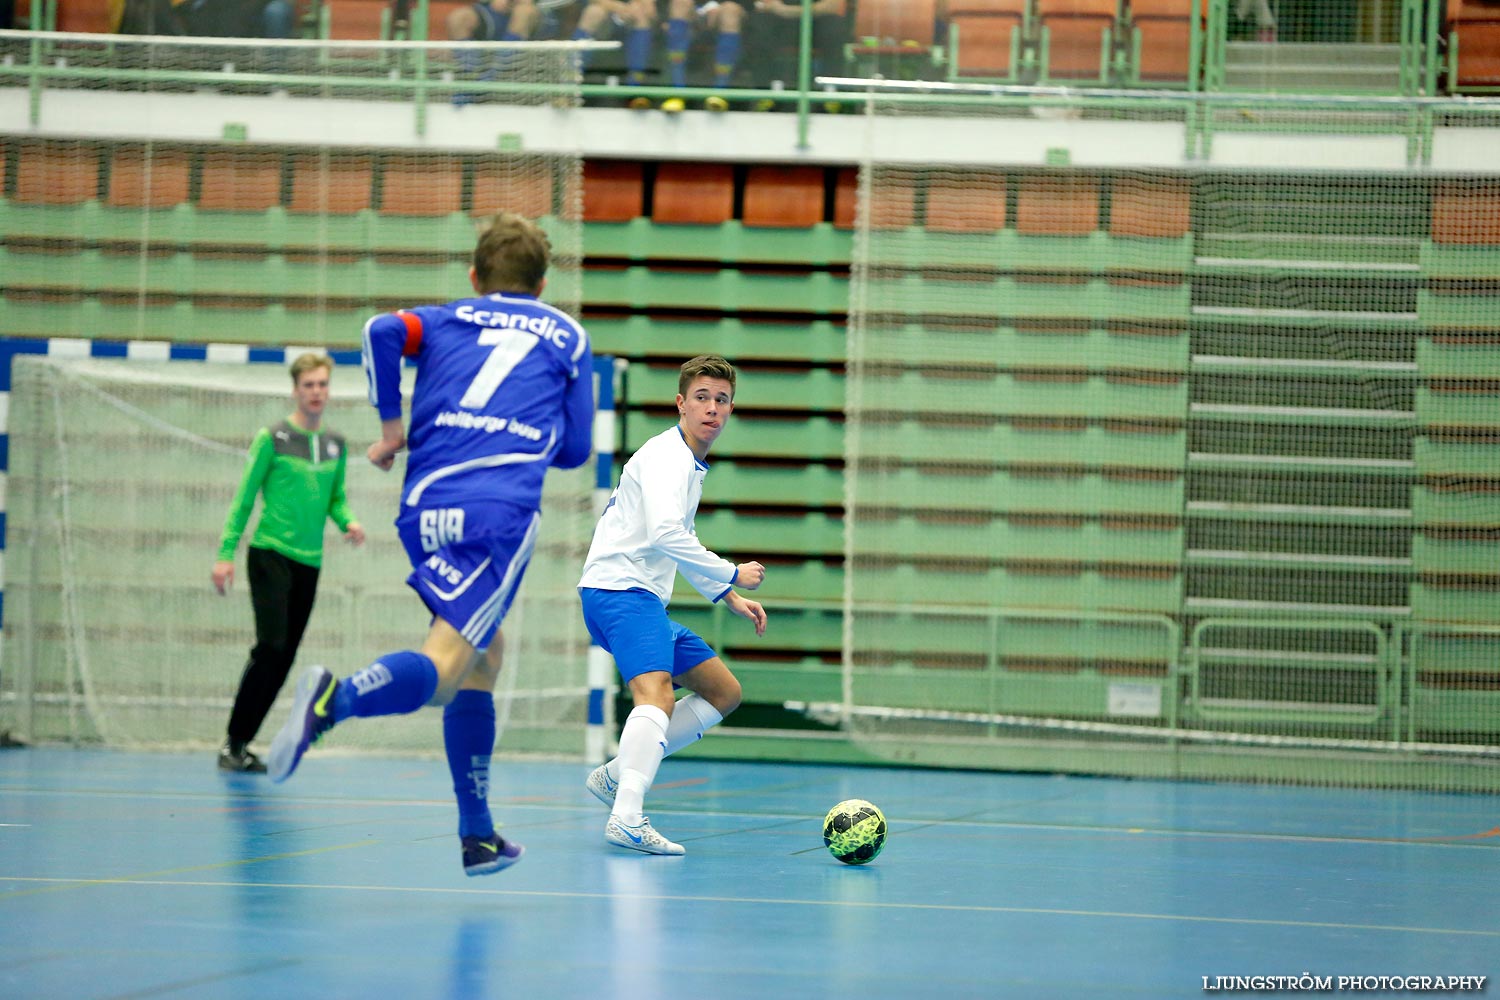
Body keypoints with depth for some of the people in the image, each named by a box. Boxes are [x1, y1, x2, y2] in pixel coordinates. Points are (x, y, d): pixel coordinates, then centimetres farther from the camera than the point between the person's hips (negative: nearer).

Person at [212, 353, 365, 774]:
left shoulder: (335, 444, 12)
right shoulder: (272, 438, -4)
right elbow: (244, 498, -2)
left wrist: (348, 521, -1)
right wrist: (226, 553, -6)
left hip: (309, 562, 6)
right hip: (270, 553, -6)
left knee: (284, 658, 4)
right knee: (271, 646, -16)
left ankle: (242, 744, 12)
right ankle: (233, 741, -6)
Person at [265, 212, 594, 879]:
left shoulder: (446, 321, 22)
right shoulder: (568, 337, 21)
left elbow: (383, 331, 0)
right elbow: (575, 448, 19)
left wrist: (391, 426, 9)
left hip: (426, 508, 4)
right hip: (501, 510, -4)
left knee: (481, 659, 19)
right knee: (444, 668, -15)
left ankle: (477, 833, 17)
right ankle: (335, 699, -46)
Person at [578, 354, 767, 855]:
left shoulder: (692, 465, 22)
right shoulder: (666, 456, -11)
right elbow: (666, 535, -24)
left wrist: (729, 598, 30)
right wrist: (732, 575, -14)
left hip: (644, 601, 10)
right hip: (619, 591, -10)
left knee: (724, 692, 16)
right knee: (655, 692, -31)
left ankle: (617, 775, 11)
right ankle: (627, 818, -49)